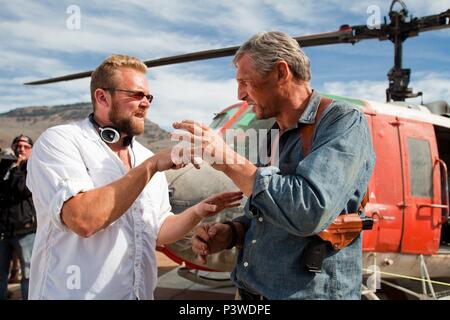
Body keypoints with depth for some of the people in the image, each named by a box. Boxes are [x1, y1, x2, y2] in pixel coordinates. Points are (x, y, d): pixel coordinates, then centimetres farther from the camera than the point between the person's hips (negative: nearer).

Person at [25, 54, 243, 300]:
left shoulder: (146, 158, 8)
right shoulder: (58, 141, -12)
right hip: (76, 293, -6)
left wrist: (197, 213, -3)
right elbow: (82, 220, -27)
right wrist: (151, 166, -24)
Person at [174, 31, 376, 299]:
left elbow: (309, 212, -27)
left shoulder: (344, 121, -13)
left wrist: (229, 159, -22)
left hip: (310, 291, -7)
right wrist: (231, 234, -2)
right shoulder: (273, 137, 10)